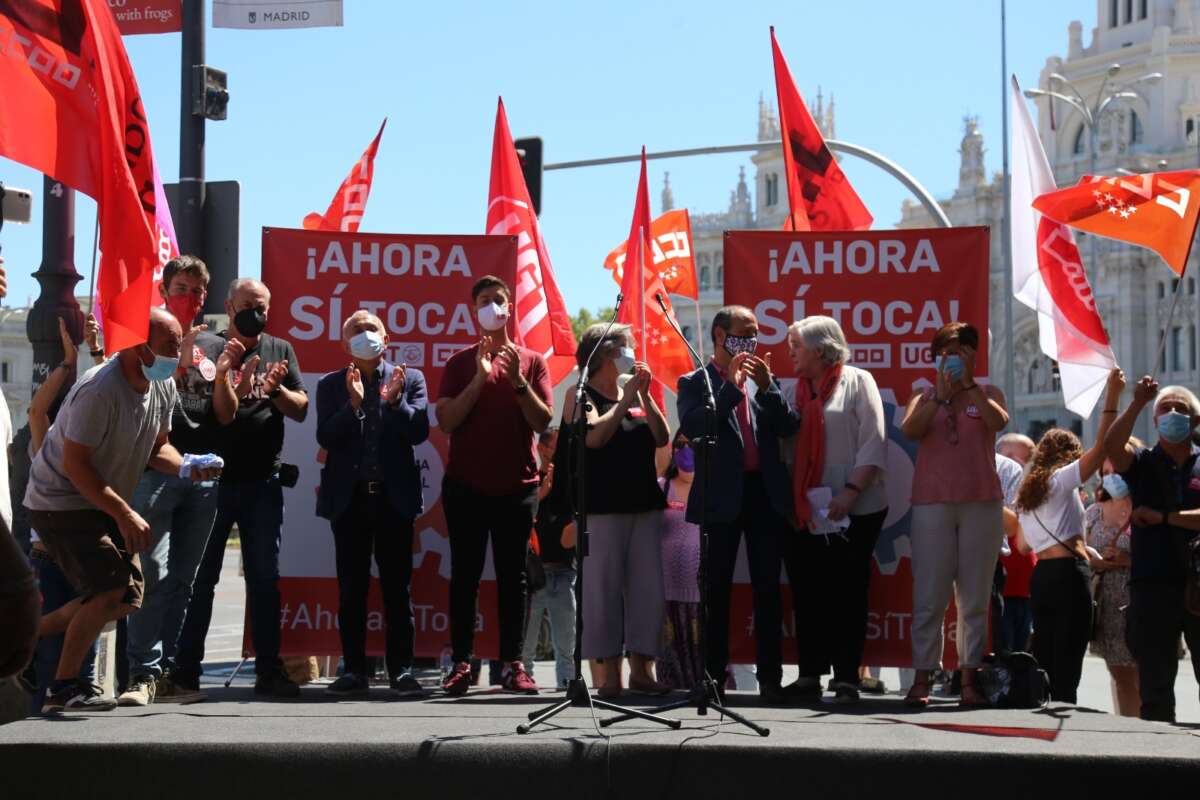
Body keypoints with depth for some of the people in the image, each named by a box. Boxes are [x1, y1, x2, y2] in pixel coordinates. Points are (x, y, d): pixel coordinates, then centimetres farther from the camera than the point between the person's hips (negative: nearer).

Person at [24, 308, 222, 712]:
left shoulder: (164, 387, 1)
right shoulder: (100, 390, -26)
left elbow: (156, 447, 11)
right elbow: (74, 465, -25)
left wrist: (186, 467, -11)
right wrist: (125, 514, -26)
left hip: (103, 505, 9)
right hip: (60, 502, -9)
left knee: (126, 599, 8)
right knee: (111, 587, -19)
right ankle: (63, 686, -6)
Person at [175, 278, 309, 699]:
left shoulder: (280, 350, 11)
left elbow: (301, 410, 6)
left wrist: (276, 389, -13)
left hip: (263, 482, 3)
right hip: (215, 478, -3)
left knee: (265, 577, 5)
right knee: (202, 576, 2)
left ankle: (268, 669, 8)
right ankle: (186, 668, 8)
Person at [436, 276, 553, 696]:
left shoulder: (532, 361, 7)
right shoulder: (461, 363, 6)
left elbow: (543, 422, -2)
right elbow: (446, 421, -5)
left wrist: (517, 380, -14)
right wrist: (480, 378, -14)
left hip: (517, 485, 1)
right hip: (466, 485, 0)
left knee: (512, 576, 2)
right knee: (465, 574, 0)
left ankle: (513, 664, 3)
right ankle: (461, 663, 1)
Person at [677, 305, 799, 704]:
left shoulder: (762, 379, 13)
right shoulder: (695, 383, 2)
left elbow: (789, 427, 4)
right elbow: (691, 427, -15)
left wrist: (767, 386, -8)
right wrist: (732, 386, -14)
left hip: (766, 493, 3)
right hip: (722, 496, -3)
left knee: (768, 588, 3)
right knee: (717, 589, 3)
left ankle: (770, 677, 5)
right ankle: (713, 676, 8)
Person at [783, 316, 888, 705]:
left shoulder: (856, 381, -1)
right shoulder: (801, 390, 16)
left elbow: (873, 443, -9)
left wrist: (851, 491, -17)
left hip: (855, 511, -5)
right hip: (810, 513, 5)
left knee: (847, 593, -1)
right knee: (808, 592, 4)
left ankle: (847, 680, 3)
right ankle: (810, 676, 11)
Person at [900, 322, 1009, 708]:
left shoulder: (987, 394, 12)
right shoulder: (924, 397, 12)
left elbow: (999, 421, -10)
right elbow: (909, 429, -8)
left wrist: (969, 385, -11)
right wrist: (942, 394, -14)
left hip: (981, 504, 1)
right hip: (932, 503, 0)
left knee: (975, 598, 1)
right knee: (929, 596, -4)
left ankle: (970, 680, 3)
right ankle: (921, 679, -3)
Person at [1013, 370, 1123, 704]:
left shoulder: (1027, 491, 19)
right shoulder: (1061, 479, -1)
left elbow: (1023, 546, 20)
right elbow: (1101, 447, -11)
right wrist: (1112, 395, -10)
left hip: (1041, 574, 7)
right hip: (1069, 573, -7)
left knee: (1043, 654, 9)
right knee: (1069, 658, -7)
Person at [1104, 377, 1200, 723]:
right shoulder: (1143, 462, 9)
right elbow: (1112, 446, -13)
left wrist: (1163, 518, -9)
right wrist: (1138, 403, -16)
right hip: (1153, 585, 0)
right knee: (1155, 682, 5)